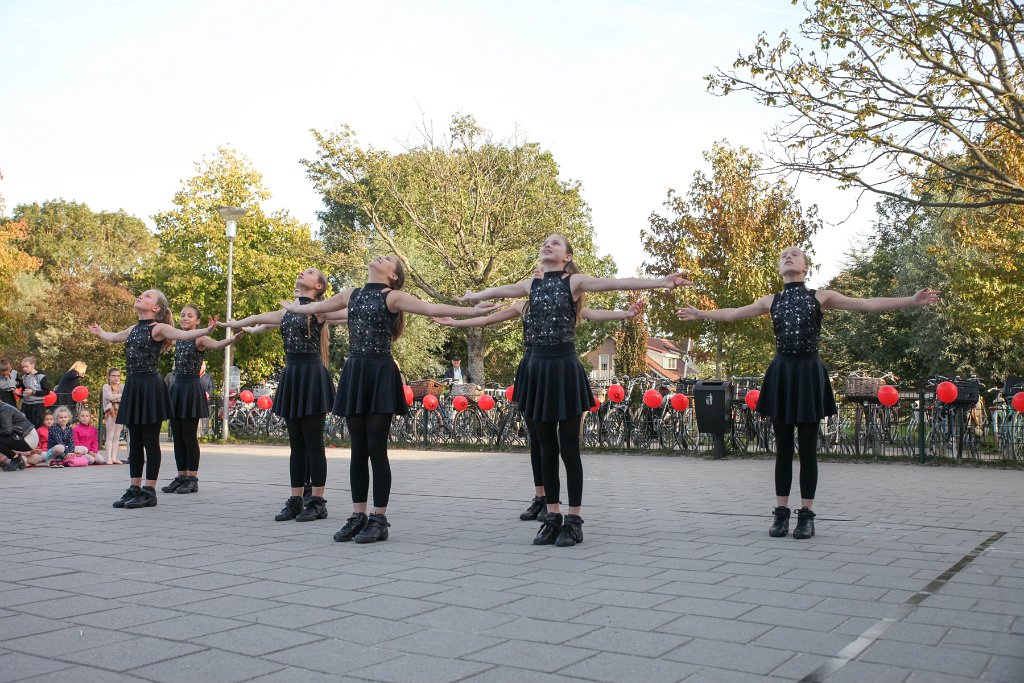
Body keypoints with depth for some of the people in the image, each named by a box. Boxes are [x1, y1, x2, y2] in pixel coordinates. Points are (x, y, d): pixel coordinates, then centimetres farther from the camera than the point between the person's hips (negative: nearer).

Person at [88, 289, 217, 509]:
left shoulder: (158, 328, -6)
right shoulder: (133, 329, 16)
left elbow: (183, 334, -23)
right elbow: (113, 337, 37)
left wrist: (206, 330, -38)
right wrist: (99, 332, 54)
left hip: (150, 387, -7)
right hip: (133, 386, 7)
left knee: (150, 441, -1)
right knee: (134, 441, 11)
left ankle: (149, 491, 5)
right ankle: (135, 488, 19)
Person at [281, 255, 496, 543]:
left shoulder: (393, 297, -1)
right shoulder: (350, 294, 15)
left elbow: (431, 308, -10)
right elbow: (314, 307, 31)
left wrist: (471, 310, -19)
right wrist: (291, 307, 45)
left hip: (380, 374, -5)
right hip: (354, 373, 5)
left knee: (376, 449, -3)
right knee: (358, 449, 8)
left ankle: (379, 519, 5)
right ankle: (358, 516, 16)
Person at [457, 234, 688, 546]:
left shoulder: (574, 281, 0)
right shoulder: (531, 285, 14)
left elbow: (615, 283, -10)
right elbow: (496, 291, 29)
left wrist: (660, 282, -19)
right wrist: (471, 297, 43)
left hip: (565, 366, -5)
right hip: (538, 367, 5)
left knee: (569, 448, 0)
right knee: (546, 448, 9)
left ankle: (574, 520, 9)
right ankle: (553, 517, 19)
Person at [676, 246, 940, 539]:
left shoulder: (820, 296, 4)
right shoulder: (771, 301, 10)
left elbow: (868, 304, 0)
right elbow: (732, 314, 15)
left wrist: (911, 301, -7)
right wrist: (700, 314, 12)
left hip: (809, 372, -2)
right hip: (781, 373, 2)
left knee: (808, 447, 2)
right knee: (783, 447, 6)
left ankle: (806, 515, 9)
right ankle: (781, 512, 13)